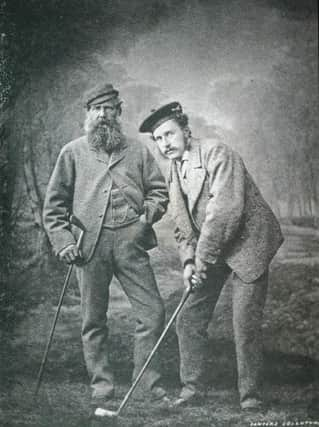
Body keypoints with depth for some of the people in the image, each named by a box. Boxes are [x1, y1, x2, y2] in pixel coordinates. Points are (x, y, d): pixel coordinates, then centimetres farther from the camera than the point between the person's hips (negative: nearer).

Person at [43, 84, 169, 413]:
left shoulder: (137, 151, 14)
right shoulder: (73, 152, 11)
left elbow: (159, 190, 14)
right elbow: (54, 203, 9)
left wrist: (148, 213, -5)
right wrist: (62, 240, -2)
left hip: (130, 242, 1)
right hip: (89, 245, -1)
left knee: (153, 312, -2)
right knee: (93, 321, 5)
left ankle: (147, 379, 16)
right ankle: (102, 388, 17)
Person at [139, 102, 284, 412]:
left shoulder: (215, 152, -16)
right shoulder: (174, 172, 9)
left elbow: (226, 209, -25)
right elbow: (182, 225, 10)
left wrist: (203, 258, -20)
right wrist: (188, 260, -7)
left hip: (247, 244, -7)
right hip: (208, 253, 7)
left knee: (245, 325, -6)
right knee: (188, 321, 4)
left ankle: (250, 395, 12)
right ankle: (193, 388, 20)